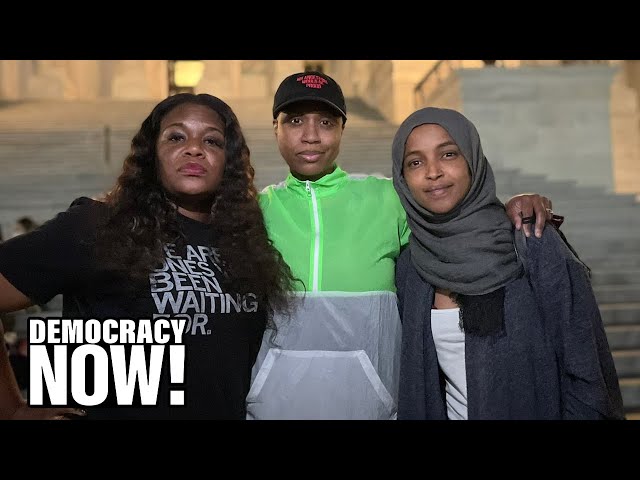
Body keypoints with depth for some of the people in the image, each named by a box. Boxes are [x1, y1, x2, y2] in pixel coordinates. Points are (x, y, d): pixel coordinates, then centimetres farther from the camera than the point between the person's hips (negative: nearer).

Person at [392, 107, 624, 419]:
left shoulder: (534, 244, -16)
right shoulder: (409, 264, -5)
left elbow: (585, 367, -15)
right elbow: (412, 367, 4)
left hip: (533, 410, -3)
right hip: (448, 411, 3)